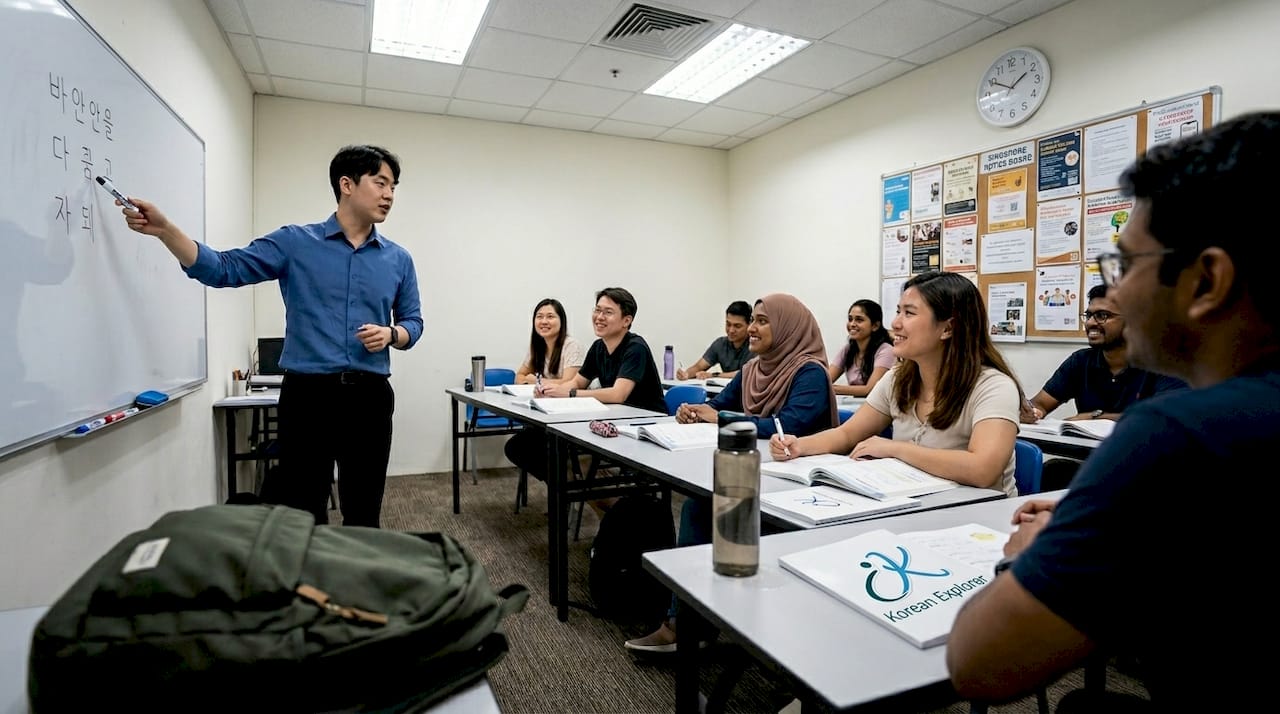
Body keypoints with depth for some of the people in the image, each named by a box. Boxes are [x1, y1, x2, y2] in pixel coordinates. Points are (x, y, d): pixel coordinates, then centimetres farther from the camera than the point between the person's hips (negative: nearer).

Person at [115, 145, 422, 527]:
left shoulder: (399, 259, 9)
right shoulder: (294, 242, 3)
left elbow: (413, 322, 14)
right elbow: (223, 269, -2)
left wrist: (391, 334, -8)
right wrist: (164, 229, -16)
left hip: (370, 398, 2)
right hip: (308, 395, -2)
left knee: (363, 514, 11)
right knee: (302, 513, 5)